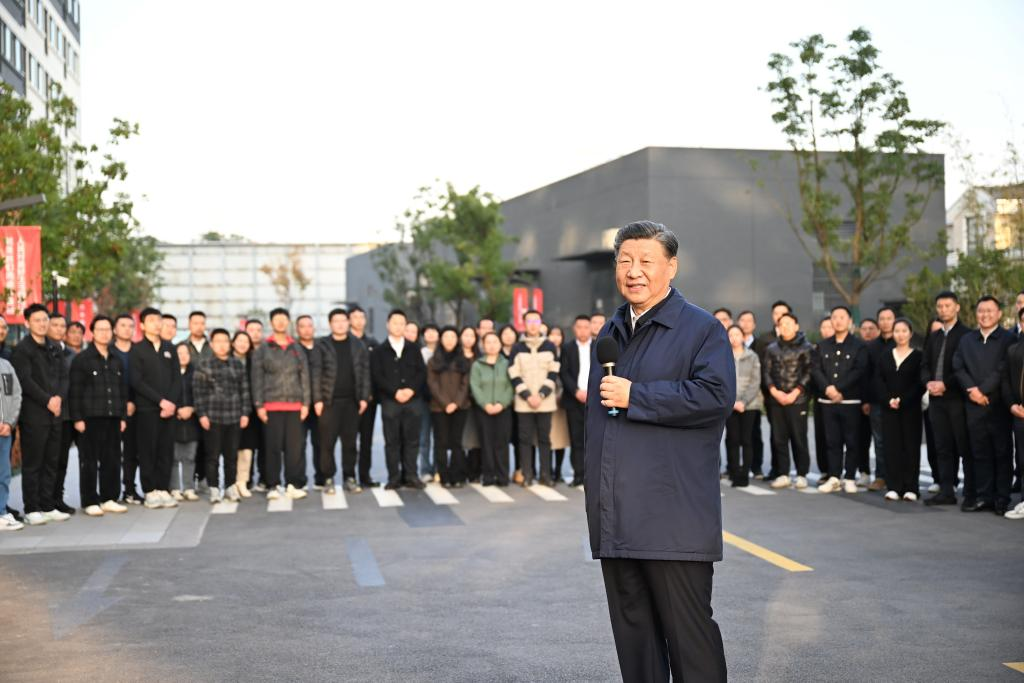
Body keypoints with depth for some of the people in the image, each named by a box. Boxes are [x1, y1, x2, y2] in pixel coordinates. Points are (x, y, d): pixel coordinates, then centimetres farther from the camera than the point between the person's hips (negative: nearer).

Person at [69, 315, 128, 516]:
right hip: (90, 418, -5)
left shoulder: (116, 361, 15)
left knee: (112, 460, 7)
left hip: (113, 418, 5)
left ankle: (109, 499, 16)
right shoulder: (81, 359, -2)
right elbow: (75, 391, -6)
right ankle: (90, 502, 4)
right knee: (89, 461, -1)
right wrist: (77, 418, -12)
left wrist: (123, 416, 12)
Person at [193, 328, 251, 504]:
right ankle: (214, 489, 8)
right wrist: (202, 414, -7)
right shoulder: (203, 364, 1)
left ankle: (230, 487, 17)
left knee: (232, 455, 6)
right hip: (212, 416, -2)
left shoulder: (238, 363, 9)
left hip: (234, 417, 2)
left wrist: (245, 413, 4)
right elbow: (198, 391, -2)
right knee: (213, 455, 0)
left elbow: (245, 389, 10)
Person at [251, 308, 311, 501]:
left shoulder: (297, 349, 14)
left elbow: (304, 377, 13)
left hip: (294, 405, 2)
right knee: (273, 446, -3)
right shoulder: (262, 350, 6)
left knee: (295, 445, -1)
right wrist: (259, 405, -5)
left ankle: (294, 484, 6)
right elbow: (256, 378, 2)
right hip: (271, 406, -2)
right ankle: (273, 485, 3)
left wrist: (305, 403, 5)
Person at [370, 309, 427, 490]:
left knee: (412, 440, 2)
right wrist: (395, 392, -14)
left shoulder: (413, 350, 14)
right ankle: (394, 478, 2)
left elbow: (422, 373, 7)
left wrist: (411, 389, -10)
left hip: (412, 399, 2)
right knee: (392, 441, -1)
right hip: (389, 401, -2)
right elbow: (377, 376, -3)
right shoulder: (379, 351, 6)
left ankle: (410, 476, 7)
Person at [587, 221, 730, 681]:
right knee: (632, 632, 13)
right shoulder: (610, 333, 18)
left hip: (674, 518, -7)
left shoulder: (702, 329, -4)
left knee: (688, 632, -3)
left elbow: (715, 396, -20)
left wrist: (634, 397, -15)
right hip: (616, 519, 7)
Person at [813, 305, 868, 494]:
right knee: (832, 441, 5)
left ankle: (850, 479, 6)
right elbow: (816, 369, 4)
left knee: (852, 441, 1)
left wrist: (839, 389, -16)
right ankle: (833, 478, 8)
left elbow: (859, 371, -10)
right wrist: (828, 388, -13)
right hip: (827, 401, 3)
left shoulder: (859, 346, 1)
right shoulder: (823, 346, 13)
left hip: (851, 401, -3)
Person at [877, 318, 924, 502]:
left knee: (911, 446, -2)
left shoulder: (918, 356, 2)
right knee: (892, 446, 0)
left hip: (910, 409, -3)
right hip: (889, 409, 3)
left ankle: (910, 488, 1)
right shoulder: (885, 357, 12)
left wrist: (902, 400, -15)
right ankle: (893, 487, 3)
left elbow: (920, 384, -6)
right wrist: (889, 400, -11)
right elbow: (879, 382, 5)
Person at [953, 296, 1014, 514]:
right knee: (980, 452, 6)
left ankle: (1002, 499, 4)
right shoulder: (967, 340, 15)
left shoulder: (1008, 339, 0)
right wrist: (971, 389, -8)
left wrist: (983, 390, -13)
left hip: (998, 403, -4)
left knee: (1002, 452, 0)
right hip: (974, 405, 4)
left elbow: (1003, 370, -9)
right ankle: (983, 496, 11)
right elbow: (958, 367, 7)